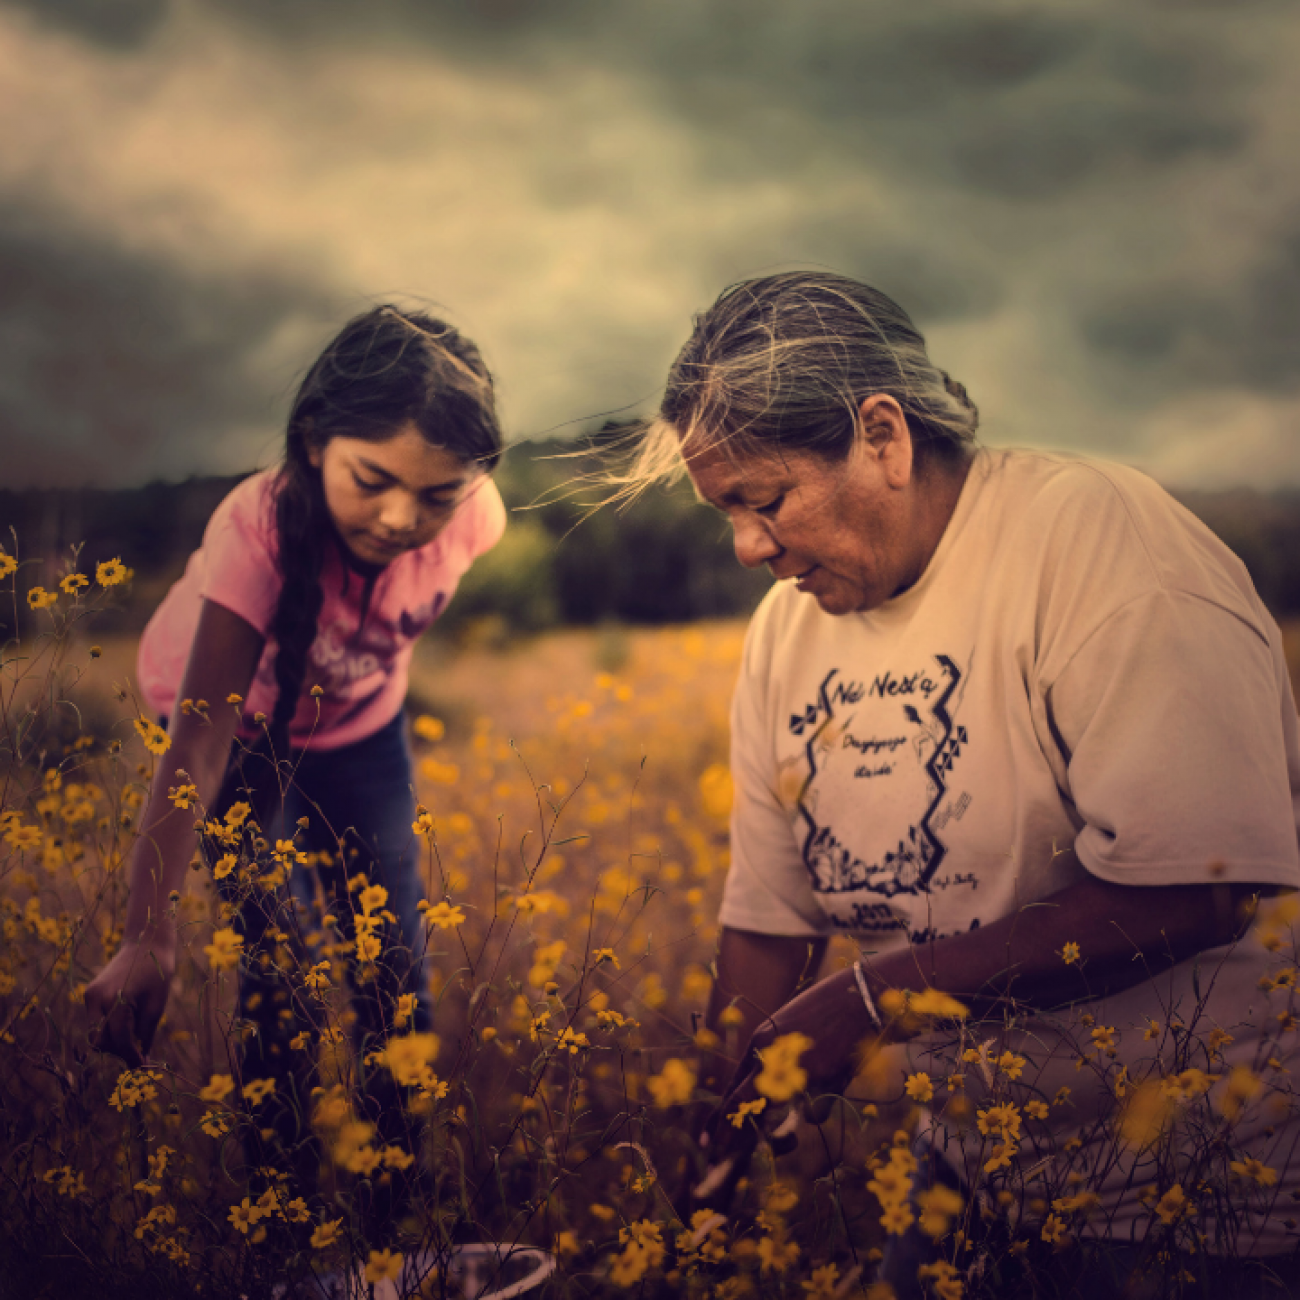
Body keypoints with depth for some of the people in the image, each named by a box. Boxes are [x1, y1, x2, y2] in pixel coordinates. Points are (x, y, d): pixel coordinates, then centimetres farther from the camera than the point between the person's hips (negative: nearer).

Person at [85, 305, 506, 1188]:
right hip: (236, 723, -3)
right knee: (283, 953, -14)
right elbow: (200, 744, -46)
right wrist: (148, 942, -52)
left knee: (395, 960, 2)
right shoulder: (261, 529, -40)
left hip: (359, 724, 3)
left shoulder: (470, 517, -29)